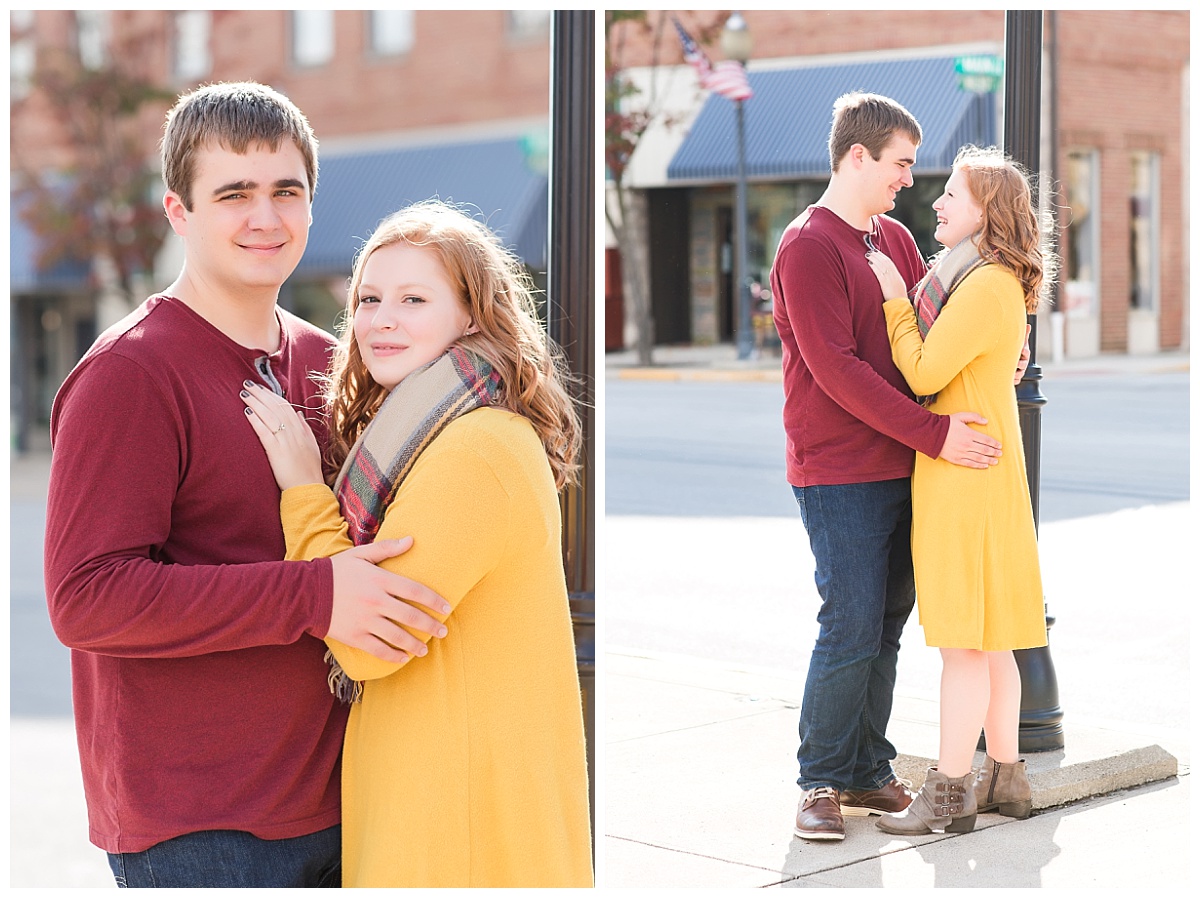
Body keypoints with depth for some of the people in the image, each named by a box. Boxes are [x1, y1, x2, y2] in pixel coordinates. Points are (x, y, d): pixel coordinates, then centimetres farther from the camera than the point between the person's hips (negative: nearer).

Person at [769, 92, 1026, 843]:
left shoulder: (896, 238, 15)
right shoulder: (809, 245, -10)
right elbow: (837, 370, -17)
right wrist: (933, 434, -20)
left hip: (901, 468, 7)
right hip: (838, 474, -7)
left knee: (887, 627, 10)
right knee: (852, 630, -7)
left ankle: (869, 772, 20)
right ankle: (821, 781, 6)